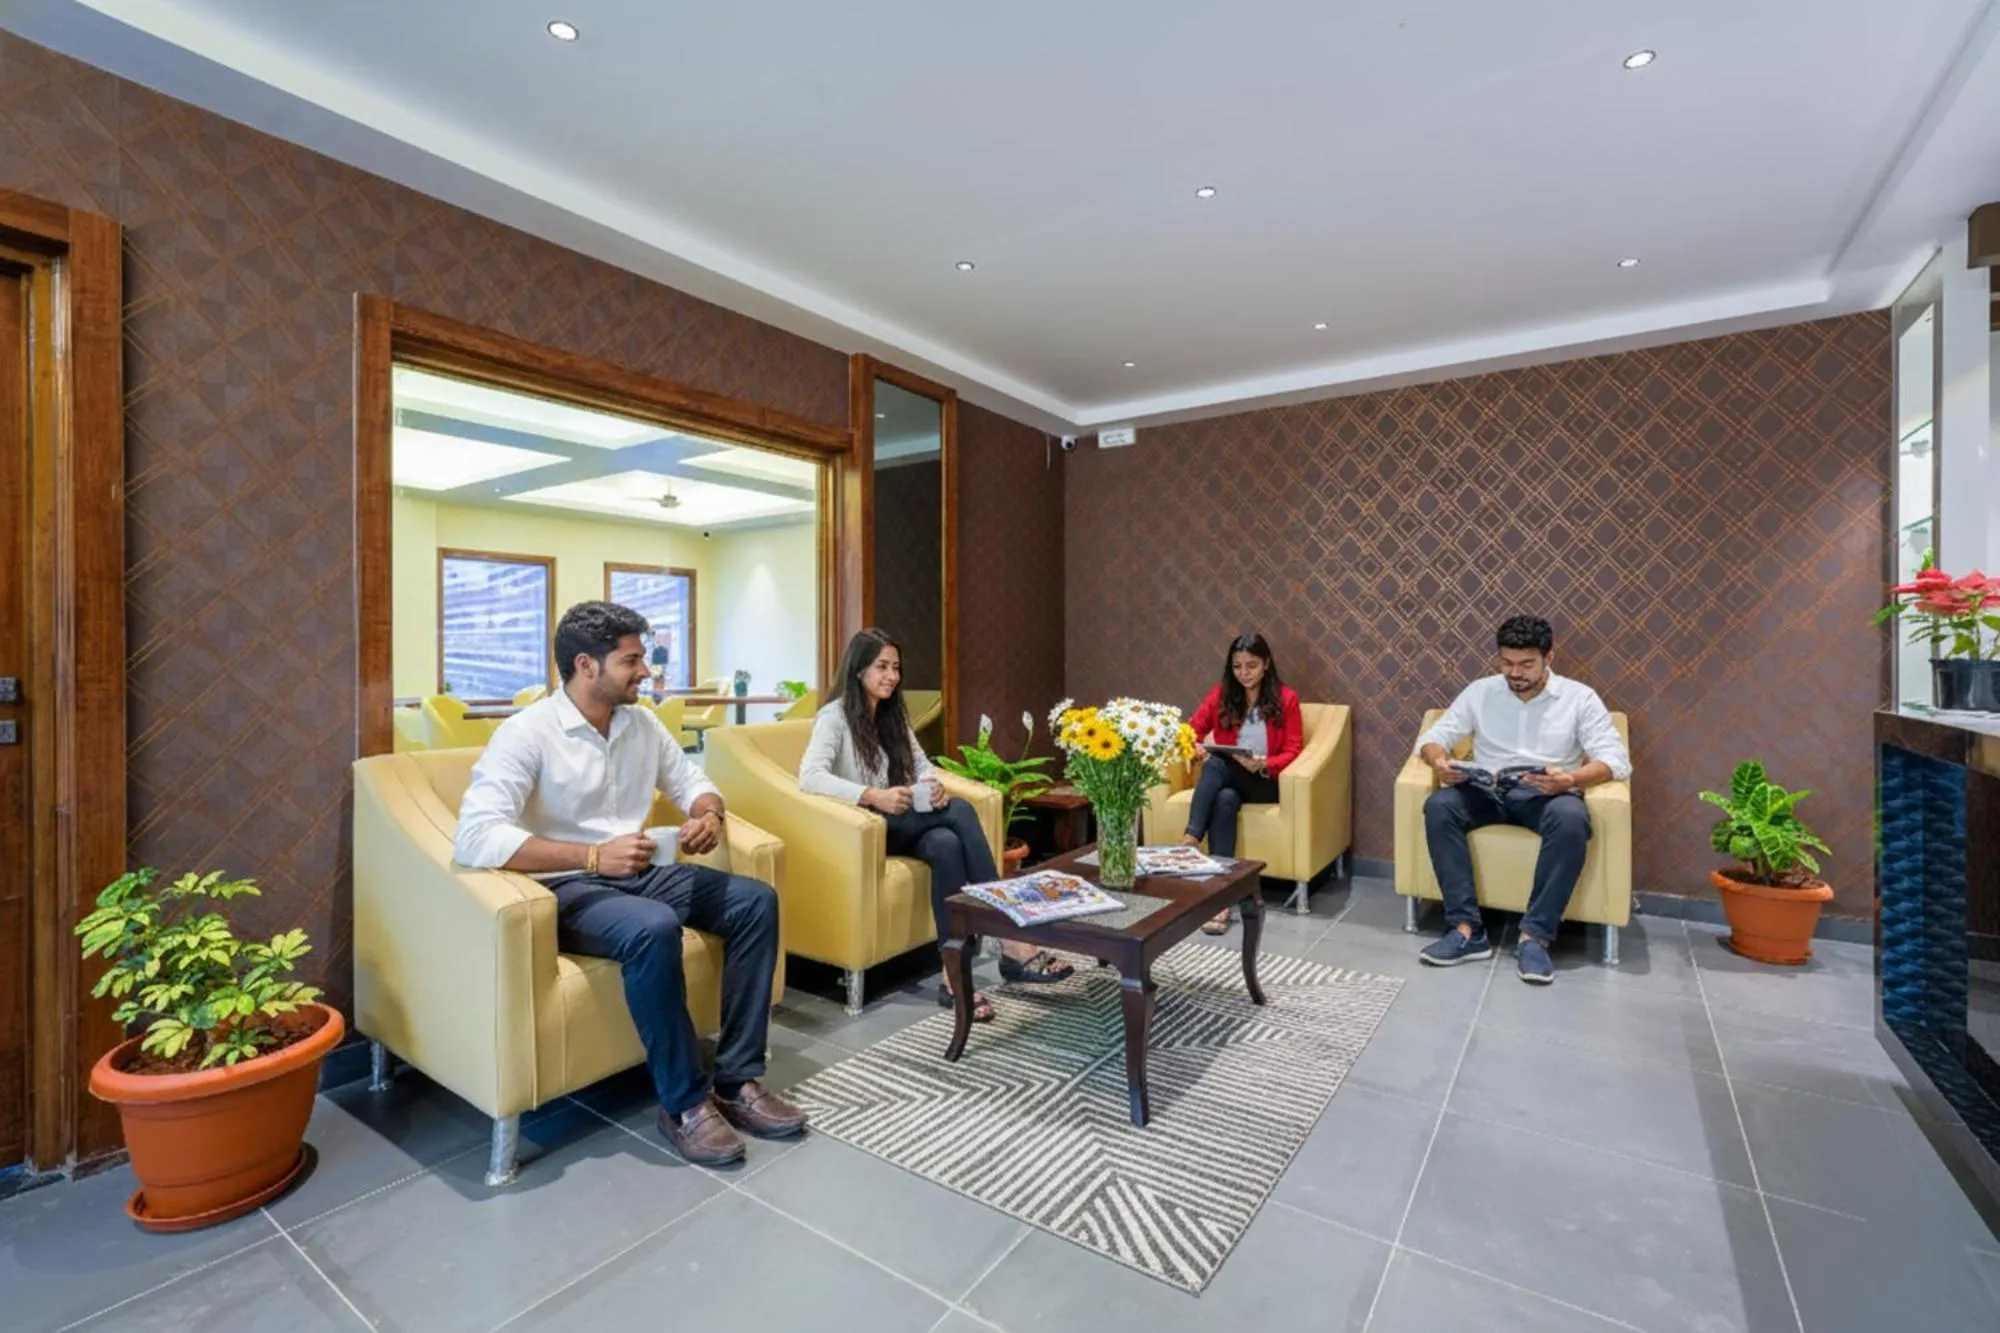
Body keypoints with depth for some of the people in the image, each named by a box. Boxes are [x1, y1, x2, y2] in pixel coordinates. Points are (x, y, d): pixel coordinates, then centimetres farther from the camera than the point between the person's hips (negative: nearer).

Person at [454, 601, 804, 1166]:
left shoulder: (643, 723, 6)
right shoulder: (527, 732, -15)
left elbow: (691, 781, 15)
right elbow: (475, 836, -26)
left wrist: (709, 814, -10)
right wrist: (593, 856, -32)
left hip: (642, 873, 7)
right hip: (568, 888, -7)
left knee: (756, 900, -9)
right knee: (654, 928, -36)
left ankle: (738, 1078, -5)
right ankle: (685, 1103, -16)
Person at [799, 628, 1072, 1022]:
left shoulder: (893, 715, 14)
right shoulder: (834, 717, -8)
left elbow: (922, 764, 13)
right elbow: (809, 777, -23)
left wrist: (933, 785, -11)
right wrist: (872, 796, -36)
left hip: (904, 826, 6)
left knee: (947, 844, -30)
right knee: (960, 812, -29)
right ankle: (1010, 941, -27)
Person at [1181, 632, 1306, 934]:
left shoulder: (1285, 698, 1)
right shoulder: (1221, 694, 8)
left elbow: (1292, 751, -3)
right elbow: (1191, 731, 5)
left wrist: (1262, 764, -23)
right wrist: (1196, 747, -19)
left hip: (1264, 783, -2)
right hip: (1226, 780, 3)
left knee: (1215, 765, -33)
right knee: (1225, 800, -34)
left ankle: (1190, 840, -36)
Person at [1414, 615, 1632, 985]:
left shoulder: (1580, 697, 3)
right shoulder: (1480, 691, 8)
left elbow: (1616, 760, -6)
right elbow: (1432, 737, 4)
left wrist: (1570, 780, -28)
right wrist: (1440, 762, -21)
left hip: (1546, 794, -1)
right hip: (1487, 791, 2)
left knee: (1571, 819, -37)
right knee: (1438, 806, -30)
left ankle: (1535, 936, -28)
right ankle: (1468, 930, -27)